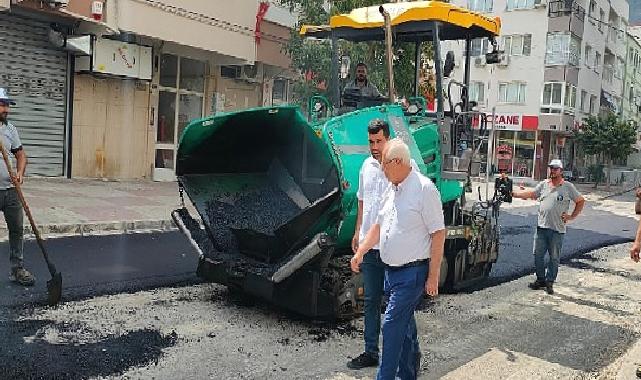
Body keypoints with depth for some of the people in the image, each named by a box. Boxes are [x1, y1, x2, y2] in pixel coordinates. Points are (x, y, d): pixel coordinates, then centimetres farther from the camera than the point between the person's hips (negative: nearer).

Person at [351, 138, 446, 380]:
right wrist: (360, 252, 14)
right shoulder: (391, 189, 10)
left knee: (393, 325, -8)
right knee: (405, 326, 17)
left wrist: (433, 276, -15)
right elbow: (379, 226, 19)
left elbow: (438, 234, -15)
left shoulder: (424, 189, -15)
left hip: (412, 272, -8)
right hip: (391, 270, 8)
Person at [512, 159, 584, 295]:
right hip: (541, 226, 4)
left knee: (554, 258, 4)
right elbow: (530, 194, 8)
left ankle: (549, 282, 15)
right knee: (538, 255, 7)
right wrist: (513, 194, -3)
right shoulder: (543, 184, 10)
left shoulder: (568, 187, 0)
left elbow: (581, 201, 7)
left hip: (557, 229, -3)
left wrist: (572, 217, 0)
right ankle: (540, 280, 20)